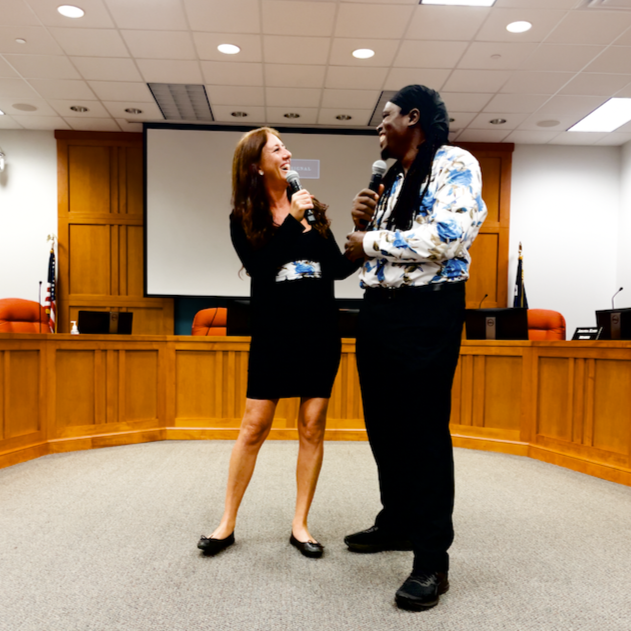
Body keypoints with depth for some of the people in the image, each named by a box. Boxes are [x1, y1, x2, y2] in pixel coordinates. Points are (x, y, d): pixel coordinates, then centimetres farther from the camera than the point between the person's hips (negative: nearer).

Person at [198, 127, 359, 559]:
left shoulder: (311, 207, 8)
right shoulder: (244, 218, 2)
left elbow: (337, 267, 10)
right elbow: (260, 268, -14)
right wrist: (291, 220, -16)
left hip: (320, 332, 3)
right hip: (274, 334, -2)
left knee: (312, 428, 4)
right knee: (254, 428, 0)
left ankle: (300, 524, 17)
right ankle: (228, 523, 16)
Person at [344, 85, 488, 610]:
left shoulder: (455, 164, -3)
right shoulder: (390, 180, 19)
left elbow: (449, 236, -21)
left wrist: (372, 242, -11)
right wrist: (362, 222, 3)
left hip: (427, 311, -8)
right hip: (378, 309, 8)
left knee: (424, 431, -5)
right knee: (384, 425, 13)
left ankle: (433, 559, 7)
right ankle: (398, 523, 31)